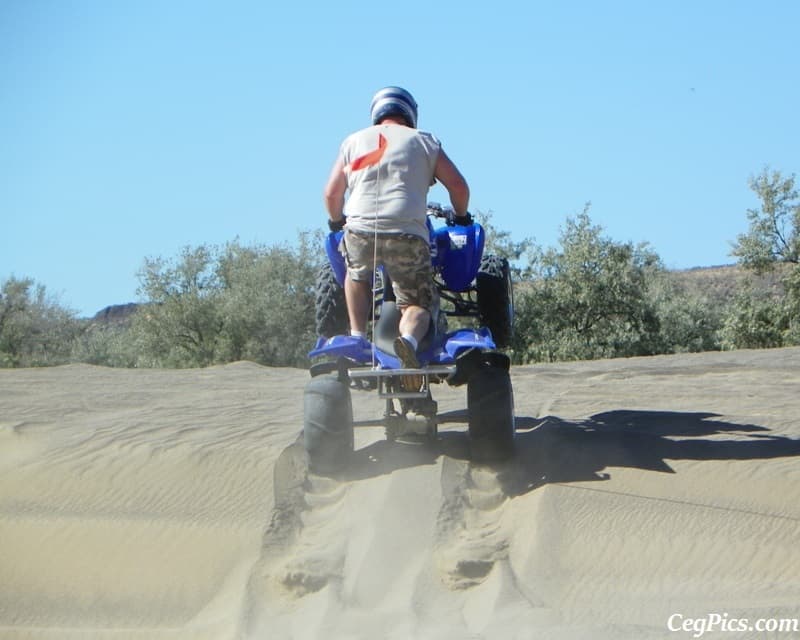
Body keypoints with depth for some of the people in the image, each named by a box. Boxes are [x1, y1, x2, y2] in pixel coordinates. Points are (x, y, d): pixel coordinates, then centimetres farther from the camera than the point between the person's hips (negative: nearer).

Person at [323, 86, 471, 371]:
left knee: (357, 275, 33)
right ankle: (409, 338, -25)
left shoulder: (354, 141, 21)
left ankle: (357, 336, 17)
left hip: (360, 228, 2)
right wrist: (461, 216, 30)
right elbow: (457, 184, 11)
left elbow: (332, 192, 20)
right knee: (417, 303, 8)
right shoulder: (423, 142, 17)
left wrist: (336, 221, 40)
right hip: (407, 233, -2)